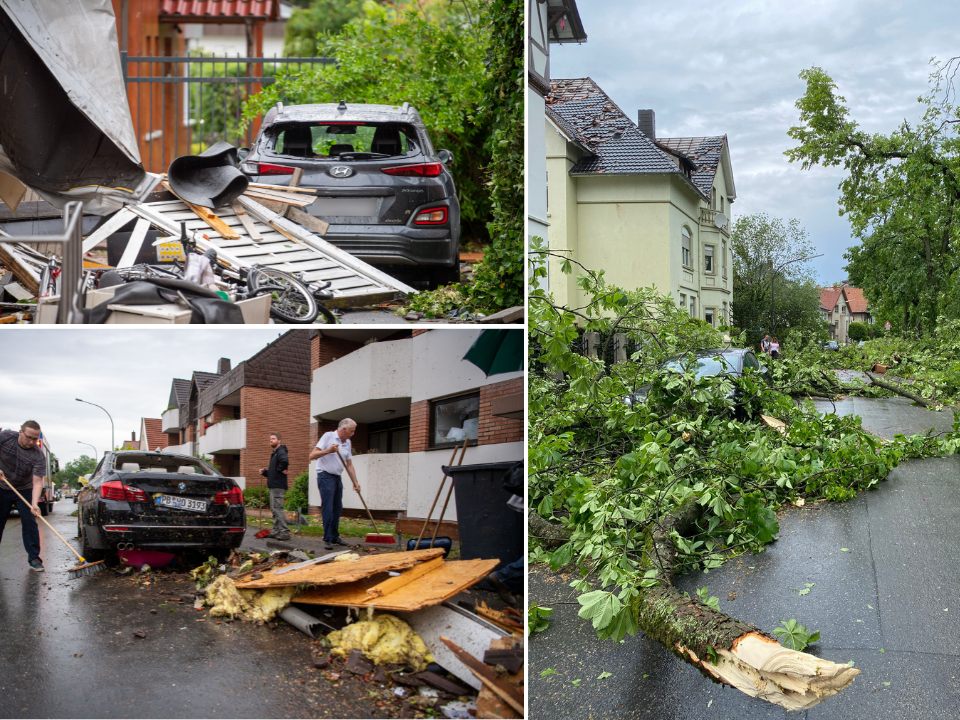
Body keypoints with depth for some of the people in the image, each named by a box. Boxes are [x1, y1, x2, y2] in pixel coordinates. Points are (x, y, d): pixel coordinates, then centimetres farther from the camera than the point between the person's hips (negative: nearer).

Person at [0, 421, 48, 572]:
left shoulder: (38, 456, -24)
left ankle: (34, 558, -4)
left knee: (29, 523, -9)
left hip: (24, 490, -2)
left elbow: (37, 482, -29)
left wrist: (34, 504, -42)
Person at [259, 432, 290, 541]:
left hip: (278, 486, -11)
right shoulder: (274, 454, 21)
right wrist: (264, 472, 10)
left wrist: (281, 470, -21)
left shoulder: (281, 452, -11)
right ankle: (276, 531, 19)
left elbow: (285, 460, -36)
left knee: (277, 508, -12)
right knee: (275, 508, 13)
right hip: (273, 485, 11)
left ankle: (284, 532, -12)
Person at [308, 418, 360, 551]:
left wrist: (355, 482, 9)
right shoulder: (328, 436, -10)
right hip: (325, 476, -7)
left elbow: (349, 465, 15)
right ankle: (327, 539, -8)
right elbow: (312, 455, -14)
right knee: (327, 509, -11)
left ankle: (334, 537, 20)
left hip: (337, 478, 7)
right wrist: (328, 450, -26)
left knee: (337, 509, 10)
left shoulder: (347, 443, 10)